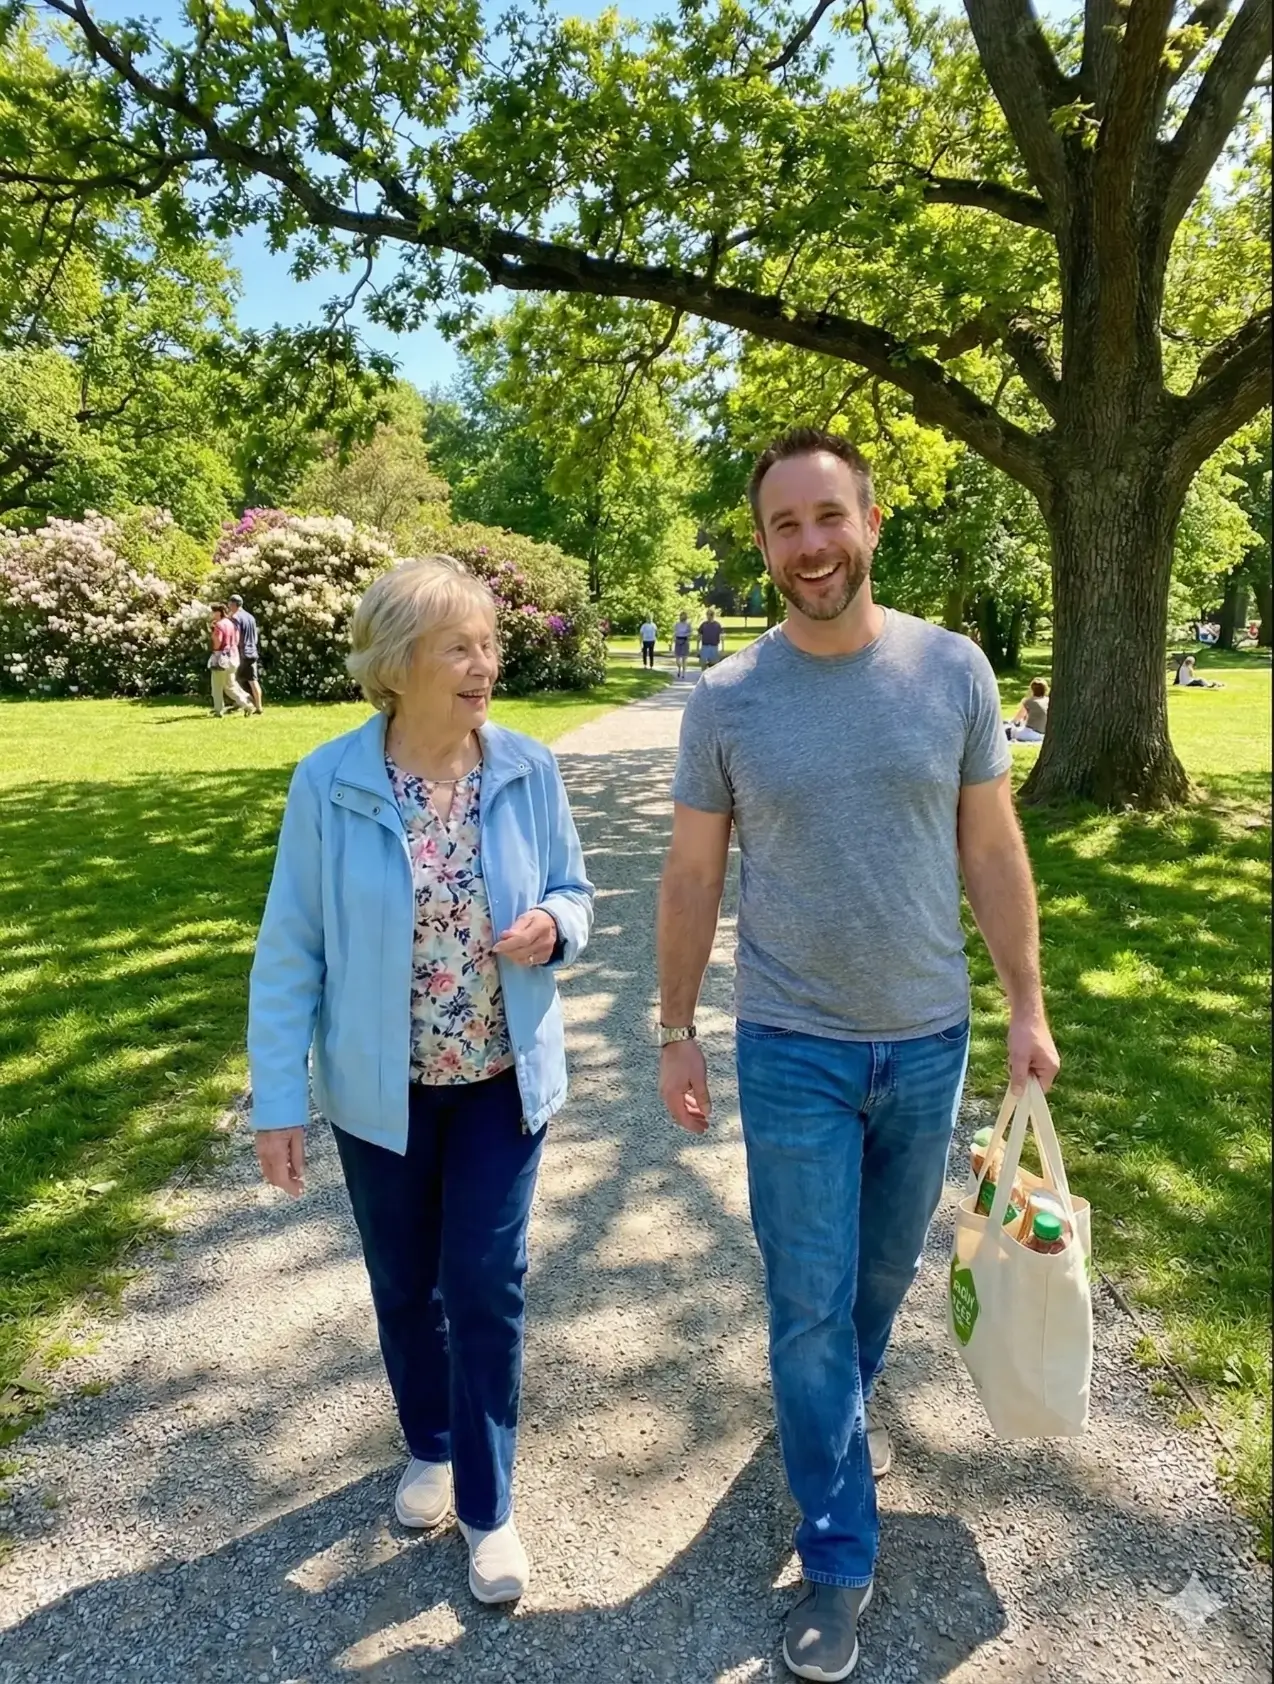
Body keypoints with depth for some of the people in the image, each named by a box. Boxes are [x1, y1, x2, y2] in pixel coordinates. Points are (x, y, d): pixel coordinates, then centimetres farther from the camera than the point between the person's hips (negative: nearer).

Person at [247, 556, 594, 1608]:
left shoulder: (531, 771, -9)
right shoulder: (330, 784, -15)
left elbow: (574, 895, 3)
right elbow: (290, 951, -9)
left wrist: (551, 927, -21)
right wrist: (279, 1100, -9)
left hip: (504, 1079, 1)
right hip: (381, 1088, 0)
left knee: (486, 1285, 7)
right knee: (405, 1285, 18)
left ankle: (489, 1506, 29)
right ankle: (430, 1448, 47)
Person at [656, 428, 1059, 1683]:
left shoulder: (953, 669, -6)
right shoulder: (726, 698, -9)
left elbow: (991, 849, 1)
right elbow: (691, 877, -2)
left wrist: (1027, 1002, 2)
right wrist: (675, 1033, 0)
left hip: (929, 1042, 2)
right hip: (793, 1052, -2)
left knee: (884, 1268, 23)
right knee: (807, 1307, 8)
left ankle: (850, 1392, 55)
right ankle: (838, 1561, 29)